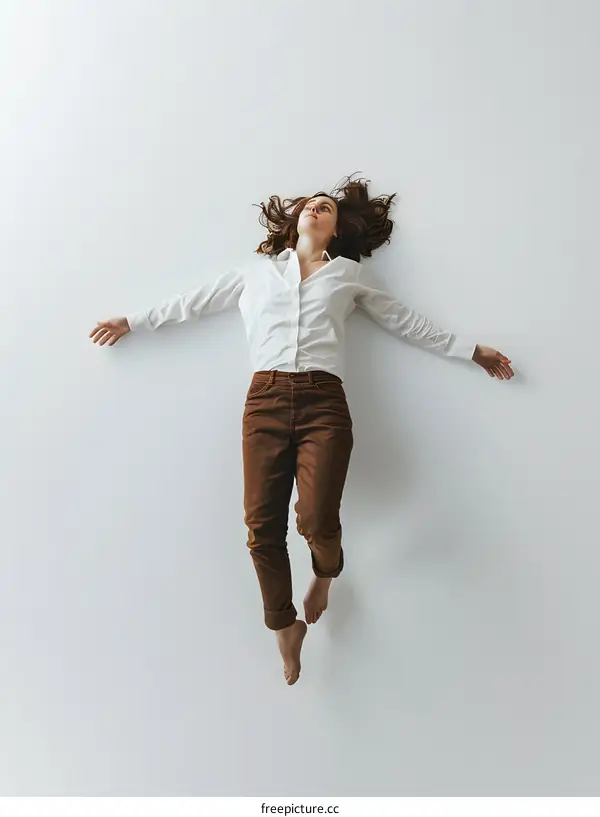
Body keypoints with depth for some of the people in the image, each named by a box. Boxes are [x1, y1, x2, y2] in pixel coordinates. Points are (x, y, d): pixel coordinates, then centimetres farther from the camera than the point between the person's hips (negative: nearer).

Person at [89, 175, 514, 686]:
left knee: (316, 519, -16)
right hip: (265, 399, 1)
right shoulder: (258, 270, 22)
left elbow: (408, 323, 24)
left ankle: (327, 573, 23)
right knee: (262, 525, -4)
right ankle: (285, 624, 21)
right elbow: (195, 303, 25)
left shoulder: (348, 274, 21)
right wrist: (132, 322, 27)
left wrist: (473, 351, 24)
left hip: (323, 402, -1)